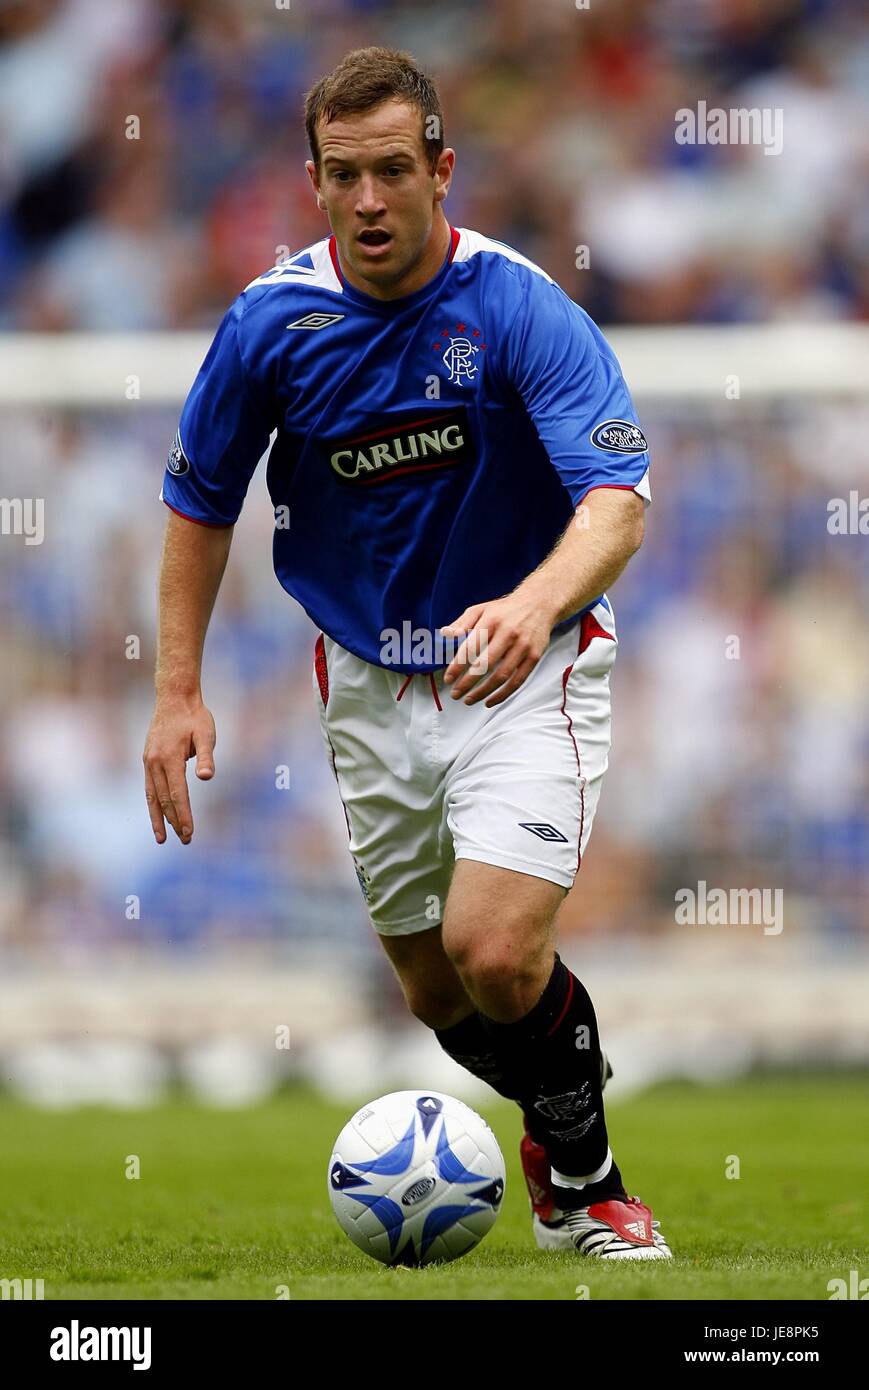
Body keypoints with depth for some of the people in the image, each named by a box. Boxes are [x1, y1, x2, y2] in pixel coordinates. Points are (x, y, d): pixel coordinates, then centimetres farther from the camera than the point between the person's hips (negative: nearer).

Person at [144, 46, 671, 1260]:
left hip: (525, 669, -4)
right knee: (437, 996, 9)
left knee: (495, 952, -21)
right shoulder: (272, 322, -8)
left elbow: (618, 500, -29)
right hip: (370, 689, 4)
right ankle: (557, 1122, 42)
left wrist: (536, 602, -49)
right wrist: (178, 689, 2)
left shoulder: (522, 311, -19)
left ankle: (583, 1168, 6)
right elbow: (200, 503, 7)